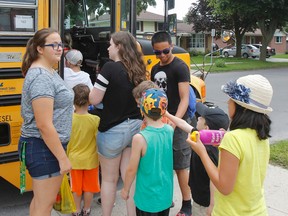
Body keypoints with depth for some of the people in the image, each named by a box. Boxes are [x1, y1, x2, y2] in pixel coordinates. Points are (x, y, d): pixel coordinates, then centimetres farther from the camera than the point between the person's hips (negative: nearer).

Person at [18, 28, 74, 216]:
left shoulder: (49, 71, 10)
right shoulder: (41, 77, -21)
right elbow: (44, 125, -25)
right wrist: (63, 157, -21)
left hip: (45, 146, 10)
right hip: (45, 148, -10)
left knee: (40, 200, 21)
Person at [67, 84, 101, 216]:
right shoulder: (95, 120, -18)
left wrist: (67, 156, 10)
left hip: (74, 159, 1)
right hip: (90, 160, -1)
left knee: (76, 187, 17)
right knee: (89, 187, 16)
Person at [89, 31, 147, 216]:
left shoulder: (110, 68, -15)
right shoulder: (138, 70, 4)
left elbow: (94, 100, -14)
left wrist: (95, 88, 5)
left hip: (113, 130, -6)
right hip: (135, 127, 6)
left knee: (109, 179, 11)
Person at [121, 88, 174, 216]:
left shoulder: (140, 138, -24)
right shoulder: (170, 130, -10)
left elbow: (132, 169, -15)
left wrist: (125, 190, 0)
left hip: (147, 198, -4)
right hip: (166, 196, 5)